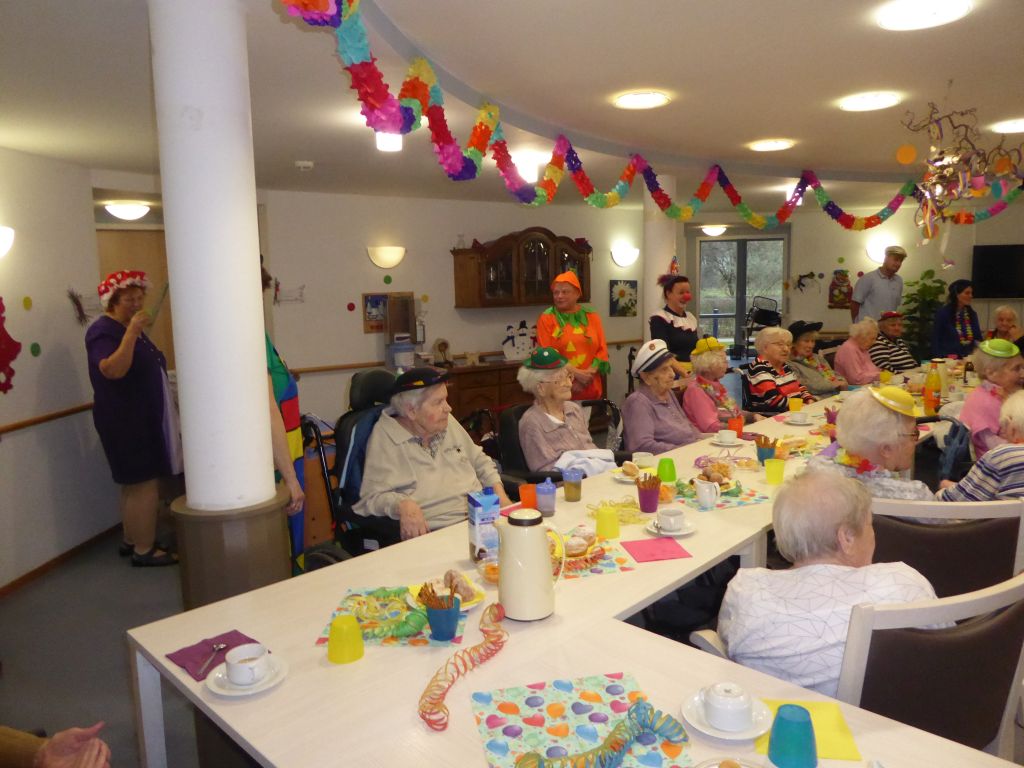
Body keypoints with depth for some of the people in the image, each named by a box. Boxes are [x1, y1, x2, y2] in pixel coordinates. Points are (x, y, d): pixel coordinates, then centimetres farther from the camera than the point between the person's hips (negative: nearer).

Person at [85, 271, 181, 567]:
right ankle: (144, 550, 0)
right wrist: (132, 333, -34)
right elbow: (113, 370, -31)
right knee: (144, 484, -8)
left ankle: (131, 540, 26)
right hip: (125, 421, -10)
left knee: (136, 484, 16)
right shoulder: (103, 330, -14)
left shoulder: (128, 328, 16)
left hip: (143, 419, 10)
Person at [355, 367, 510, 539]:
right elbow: (373, 496, -9)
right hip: (432, 532, -6)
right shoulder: (384, 437, -5)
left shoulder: (447, 422, 15)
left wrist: (499, 493, 9)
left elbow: (479, 460, 26)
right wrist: (402, 504, -30)